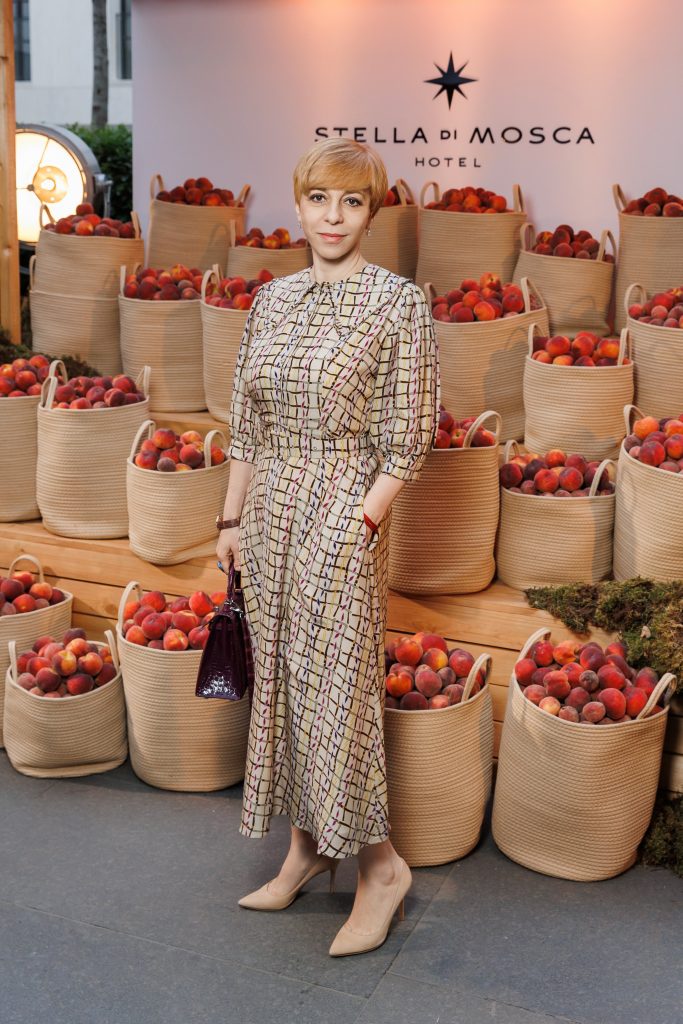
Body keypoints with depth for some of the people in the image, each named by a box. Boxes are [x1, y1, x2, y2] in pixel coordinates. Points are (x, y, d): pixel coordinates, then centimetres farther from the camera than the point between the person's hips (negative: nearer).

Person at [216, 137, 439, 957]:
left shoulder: (398, 303, -8)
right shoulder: (272, 299, 9)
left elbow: (408, 437, -9)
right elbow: (246, 424, 12)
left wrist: (364, 523, -15)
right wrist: (233, 519, 10)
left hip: (342, 519, -6)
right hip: (270, 514, 6)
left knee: (336, 687, -2)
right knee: (279, 679, 13)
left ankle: (380, 864, 17)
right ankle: (307, 846, 30)